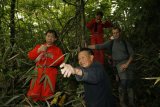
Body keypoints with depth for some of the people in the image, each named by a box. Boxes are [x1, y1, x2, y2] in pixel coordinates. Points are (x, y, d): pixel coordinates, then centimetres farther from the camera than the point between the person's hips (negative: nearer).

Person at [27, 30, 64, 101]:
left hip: (50, 73, -1)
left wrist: (52, 56, -13)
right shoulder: (39, 46, 18)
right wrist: (38, 50, -7)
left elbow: (61, 60, -1)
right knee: (34, 94, -4)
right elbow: (30, 56, 7)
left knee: (46, 96, -2)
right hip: (38, 72, 2)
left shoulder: (57, 49, 13)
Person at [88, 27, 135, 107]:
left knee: (129, 83, 1)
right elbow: (99, 46, -2)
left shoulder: (125, 42, 7)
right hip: (119, 64, -1)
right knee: (123, 82, -16)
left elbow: (132, 54, 4)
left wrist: (127, 64, -10)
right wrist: (86, 47, -9)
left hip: (128, 63, 2)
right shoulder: (111, 43, 5)